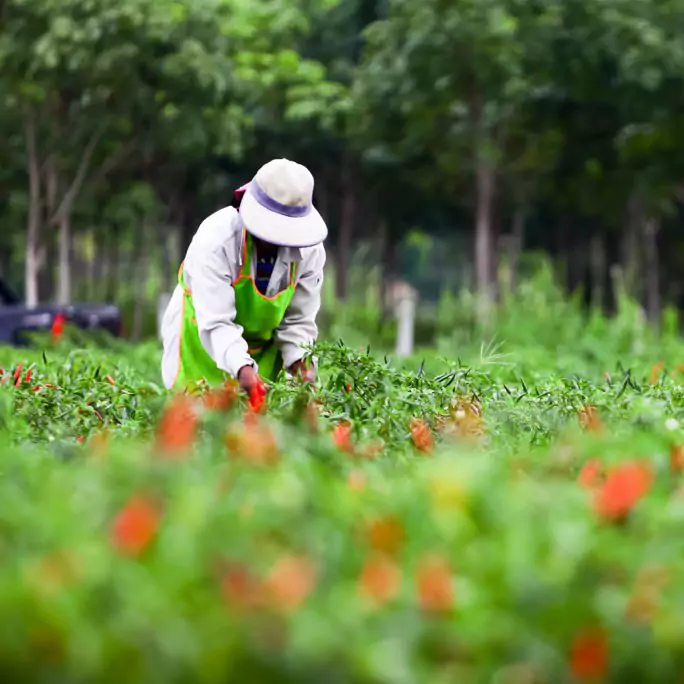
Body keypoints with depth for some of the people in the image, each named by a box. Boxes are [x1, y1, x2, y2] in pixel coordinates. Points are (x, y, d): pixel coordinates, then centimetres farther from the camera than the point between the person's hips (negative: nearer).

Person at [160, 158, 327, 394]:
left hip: (261, 344, 3)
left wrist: (298, 360, -31)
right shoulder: (216, 241, -32)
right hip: (201, 339, -3)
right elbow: (215, 323, -38)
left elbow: (298, 320, -12)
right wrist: (242, 368, -53)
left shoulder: (310, 250, -18)